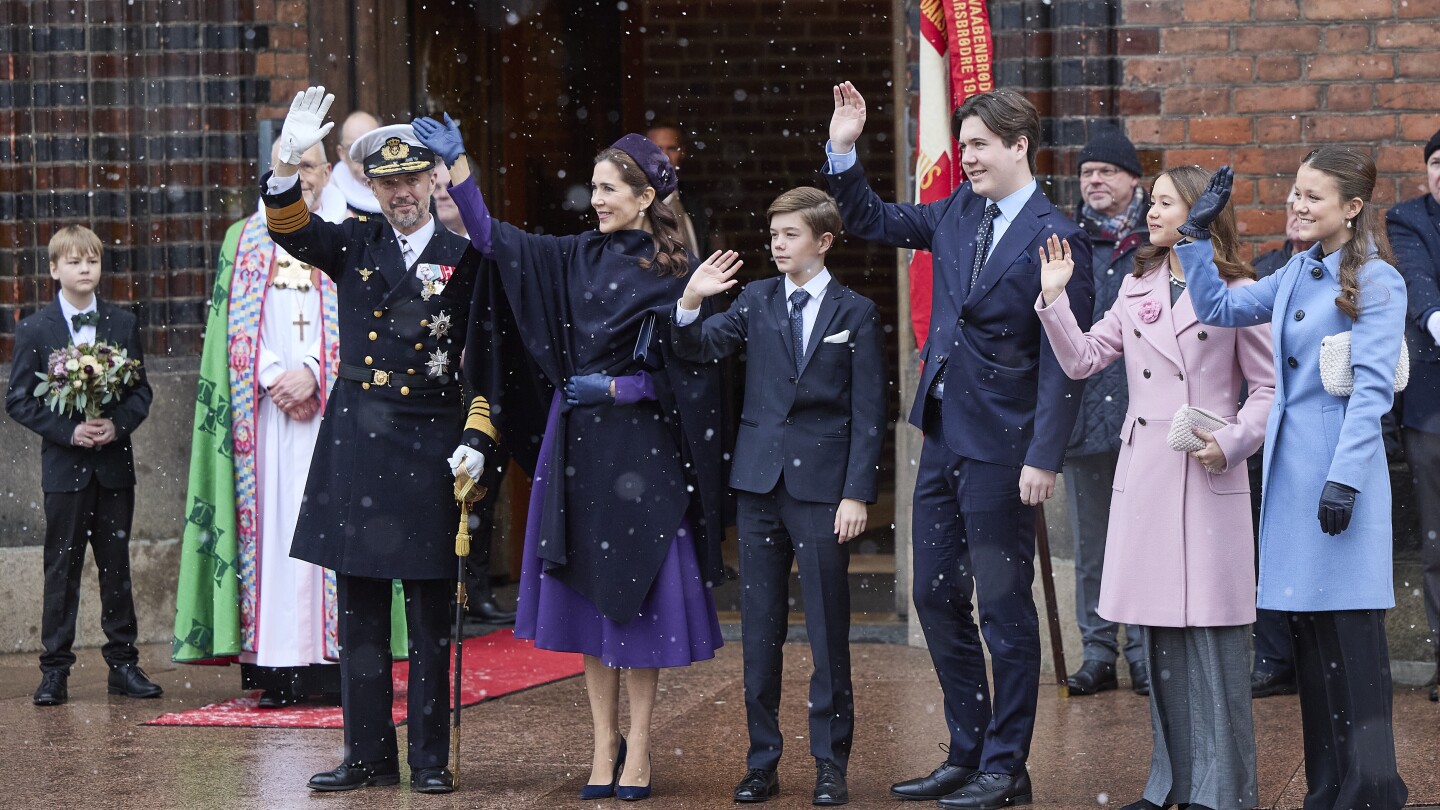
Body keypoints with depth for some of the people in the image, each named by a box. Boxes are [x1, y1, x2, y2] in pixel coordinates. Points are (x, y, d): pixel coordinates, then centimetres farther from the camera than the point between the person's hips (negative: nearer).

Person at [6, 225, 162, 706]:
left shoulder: (123, 325, 7)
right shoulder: (34, 331, -1)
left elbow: (142, 390, 7)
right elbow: (19, 400, -3)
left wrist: (117, 424, -12)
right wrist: (69, 430, -15)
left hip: (115, 463, 2)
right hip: (64, 467, -2)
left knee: (116, 566, 7)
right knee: (62, 568, 1)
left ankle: (123, 664, 14)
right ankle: (55, 670, 5)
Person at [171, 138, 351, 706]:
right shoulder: (244, 239, 16)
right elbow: (236, 319, 6)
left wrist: (311, 374, -12)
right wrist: (274, 379, -8)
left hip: (328, 404, -1)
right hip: (263, 404, 1)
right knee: (269, 522, -4)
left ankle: (331, 657, -6)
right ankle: (277, 666, -6)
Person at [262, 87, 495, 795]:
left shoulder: (464, 257, 3)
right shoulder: (354, 244, 9)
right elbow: (291, 230, -9)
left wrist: (477, 439, -8)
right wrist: (288, 162, -26)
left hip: (432, 442, -2)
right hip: (356, 442, 2)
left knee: (430, 613, 3)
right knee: (359, 610, 6)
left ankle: (431, 757, 10)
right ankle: (368, 755, 14)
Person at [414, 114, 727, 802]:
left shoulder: (674, 274, -5)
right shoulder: (580, 256, 7)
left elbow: (683, 376, -5)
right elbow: (493, 240, 4)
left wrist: (611, 387, -11)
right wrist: (457, 165, -4)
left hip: (642, 453, -4)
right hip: (579, 448, 4)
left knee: (637, 595, 0)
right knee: (587, 590, 6)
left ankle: (638, 747, 9)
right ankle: (605, 746, 14)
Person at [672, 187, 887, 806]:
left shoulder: (856, 313, 0)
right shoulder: (756, 300, 9)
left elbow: (868, 413, -2)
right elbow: (702, 349, -1)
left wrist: (857, 493, -8)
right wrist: (690, 305, -20)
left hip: (823, 486, -3)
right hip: (759, 482, 3)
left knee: (828, 632, 1)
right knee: (760, 630, 7)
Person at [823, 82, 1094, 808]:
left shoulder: (1055, 240, -14)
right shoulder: (957, 212, 8)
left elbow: (1064, 361, -16)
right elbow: (872, 222, 22)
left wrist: (1043, 459, -20)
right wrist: (843, 150, 7)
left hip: (999, 447, -8)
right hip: (942, 434, 8)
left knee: (1004, 608, 1)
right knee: (937, 598, 13)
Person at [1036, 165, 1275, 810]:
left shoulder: (1236, 293, -2)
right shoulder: (1138, 287, 13)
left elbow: (1270, 386, -1)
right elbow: (1083, 359, 10)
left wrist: (1232, 442, -14)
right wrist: (1054, 299, 0)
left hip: (1208, 478, -5)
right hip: (1144, 475, 5)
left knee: (1212, 629, -5)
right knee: (1159, 634, 9)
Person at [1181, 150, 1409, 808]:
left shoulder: (1376, 282, -8)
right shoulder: (1297, 274, 14)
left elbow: (1373, 387, -14)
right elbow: (1219, 309, 20)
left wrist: (1345, 478, -20)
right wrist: (1197, 234, 11)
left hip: (1341, 465, -8)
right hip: (1290, 467, 8)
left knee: (1349, 629, -6)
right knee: (1305, 628, 10)